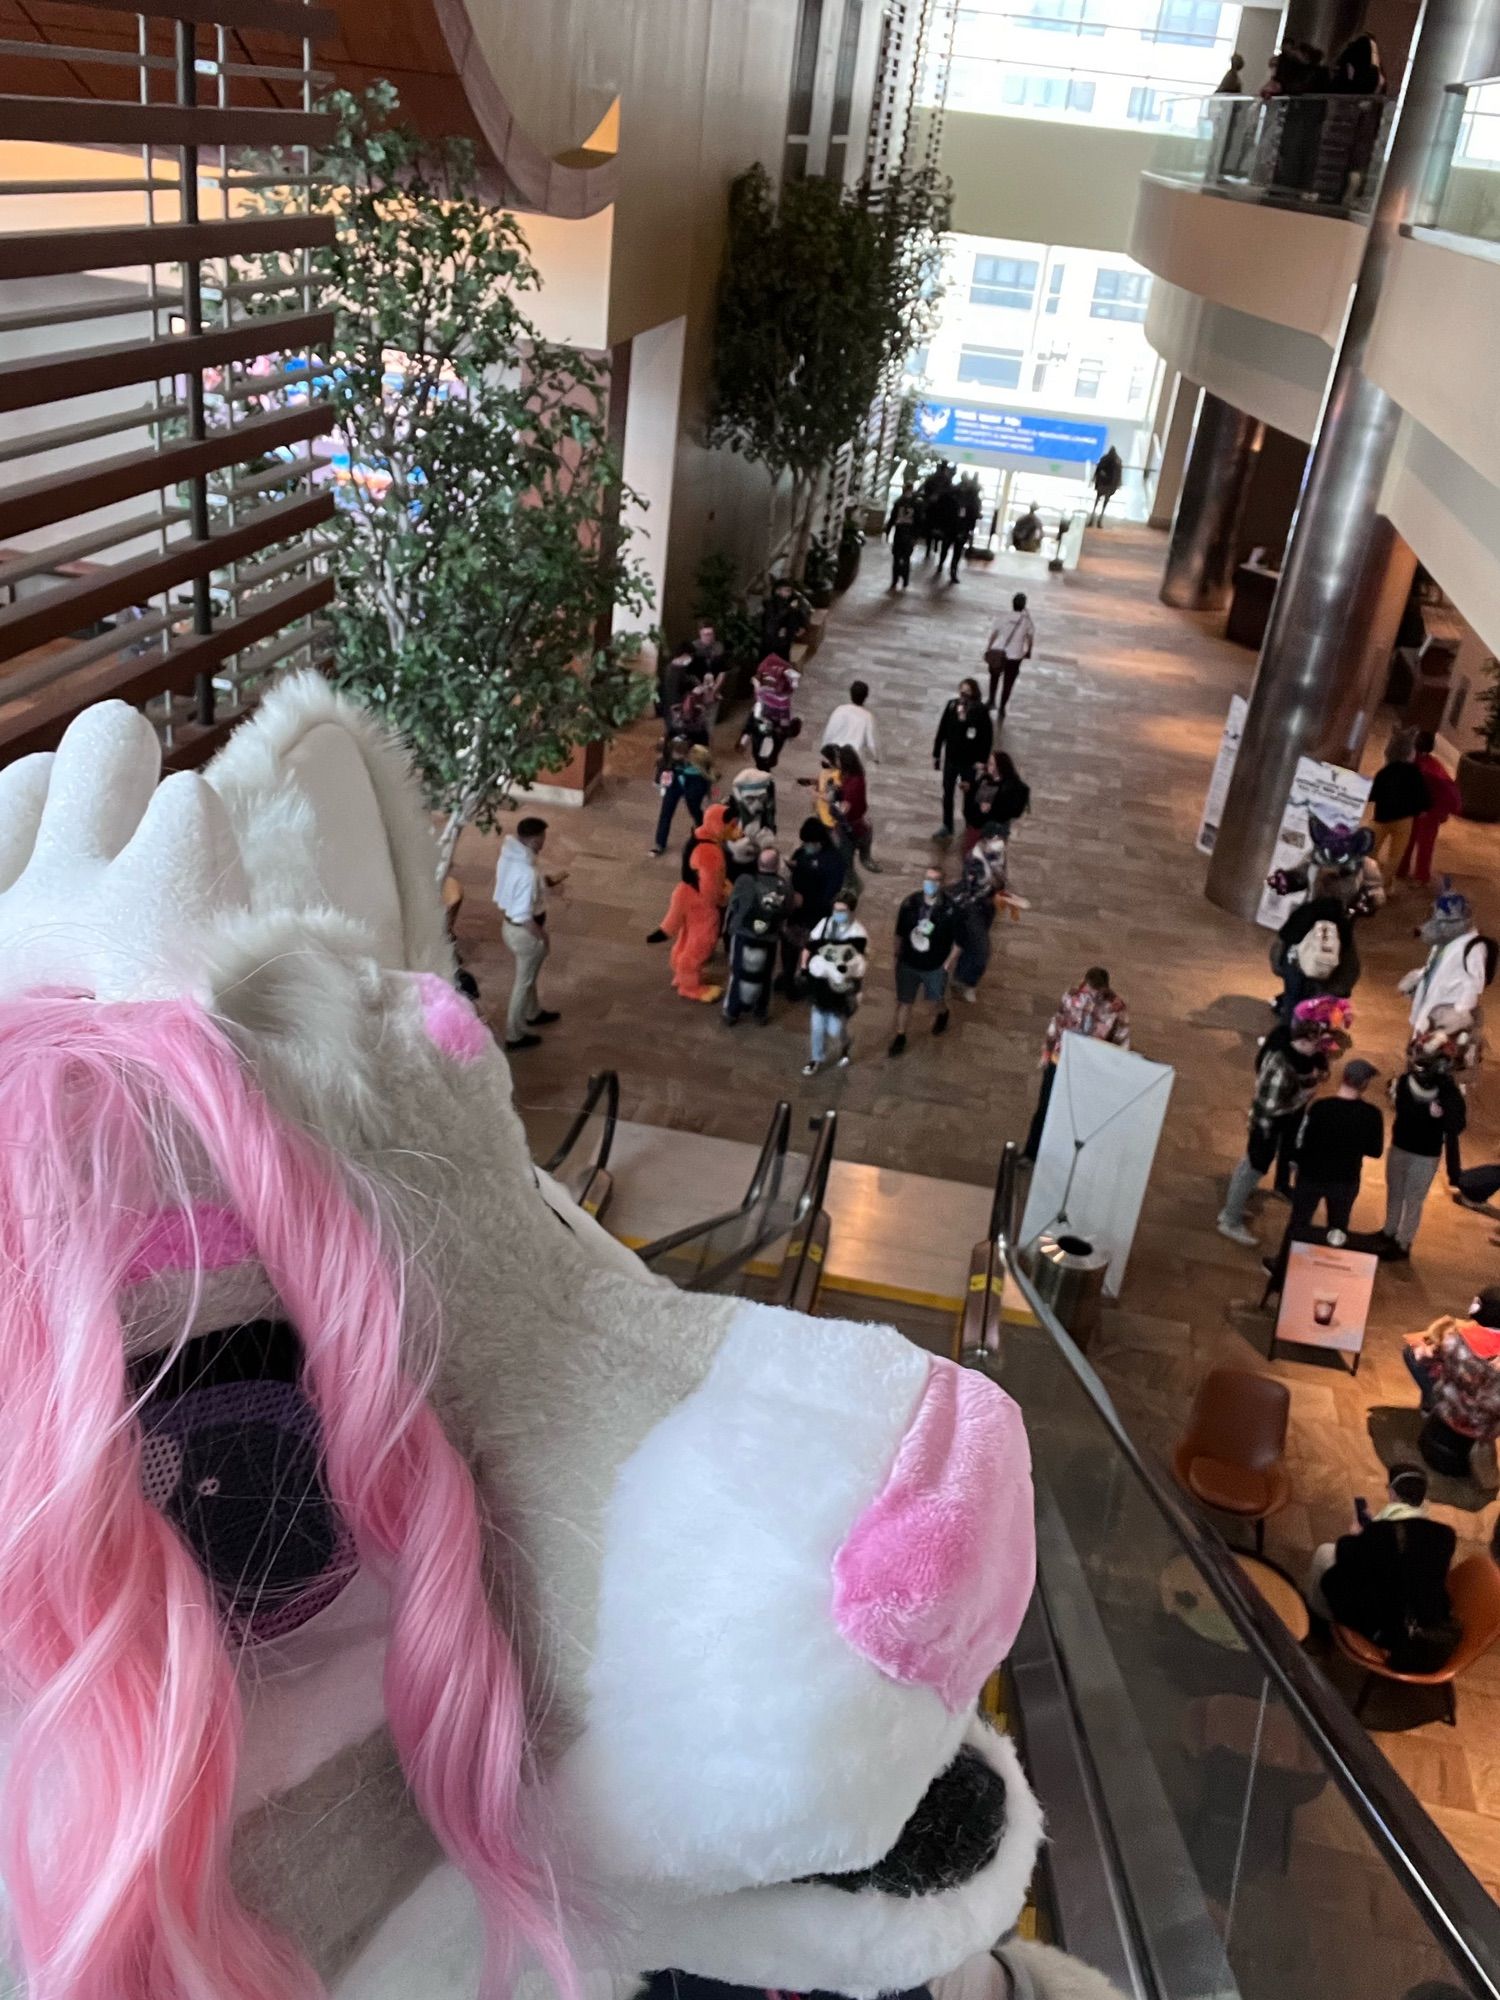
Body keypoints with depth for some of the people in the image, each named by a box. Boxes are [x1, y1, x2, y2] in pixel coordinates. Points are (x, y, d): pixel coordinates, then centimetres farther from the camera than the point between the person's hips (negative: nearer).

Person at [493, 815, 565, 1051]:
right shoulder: (527, 872, -34)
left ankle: (533, 1013, 53)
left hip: (509, 925, 9)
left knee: (527, 975, 30)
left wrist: (548, 881, 16)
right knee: (524, 981, 10)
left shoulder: (509, 856, -5)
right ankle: (515, 1035, 25)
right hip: (525, 932, -9)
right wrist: (543, 937, -15)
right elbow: (524, 917, -30)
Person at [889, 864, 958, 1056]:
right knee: (903, 1001, 12)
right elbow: (900, 933, -1)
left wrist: (947, 963, -9)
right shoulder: (910, 903, -15)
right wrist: (898, 957, 5)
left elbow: (957, 939, -12)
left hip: (935, 966, -1)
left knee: (937, 998, 25)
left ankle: (942, 1014, 59)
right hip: (908, 963, 1)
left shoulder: (950, 908, -24)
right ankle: (900, 1037, 31)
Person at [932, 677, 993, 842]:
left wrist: (982, 760, -13)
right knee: (947, 794, 15)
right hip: (951, 758, 3)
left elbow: (988, 737, -12)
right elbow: (942, 731, -1)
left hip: (969, 761, -3)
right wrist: (936, 754, 3)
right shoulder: (952, 706, -10)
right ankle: (947, 827, 32)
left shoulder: (981, 711, -19)